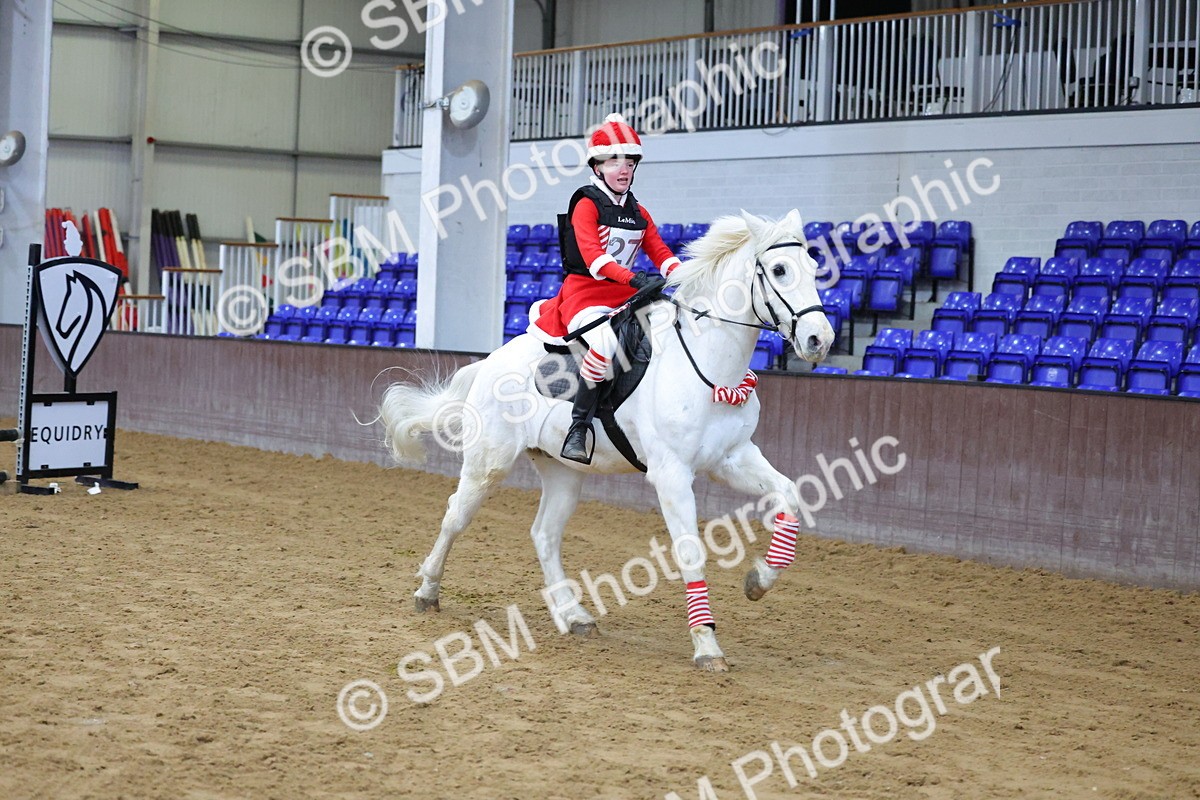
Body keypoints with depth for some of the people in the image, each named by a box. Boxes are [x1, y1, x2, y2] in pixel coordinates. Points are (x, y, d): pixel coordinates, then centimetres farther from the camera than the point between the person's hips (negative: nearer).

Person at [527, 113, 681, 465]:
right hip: (584, 293, -8)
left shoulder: (638, 213, 18)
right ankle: (578, 427, -31)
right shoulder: (586, 205, -5)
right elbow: (592, 254, -21)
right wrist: (634, 278, -35)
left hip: (626, 296, 8)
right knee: (606, 340, -37)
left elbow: (661, 252, 8)